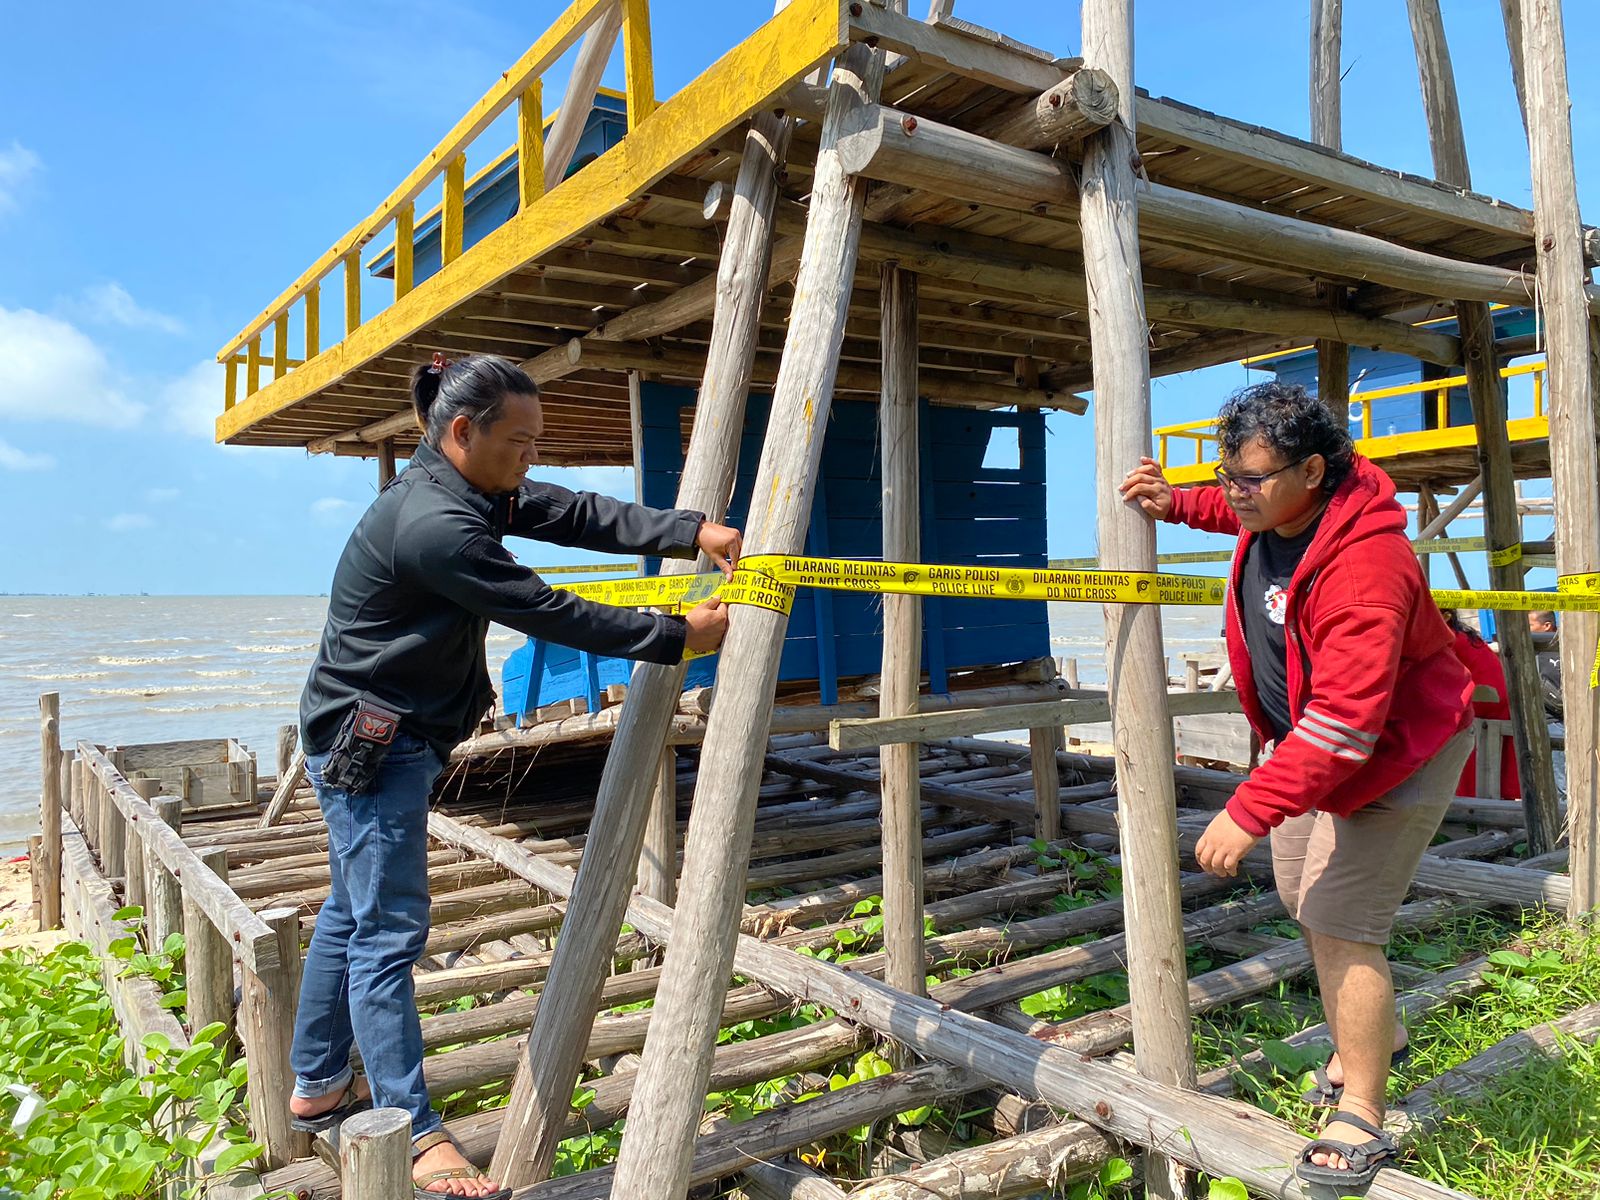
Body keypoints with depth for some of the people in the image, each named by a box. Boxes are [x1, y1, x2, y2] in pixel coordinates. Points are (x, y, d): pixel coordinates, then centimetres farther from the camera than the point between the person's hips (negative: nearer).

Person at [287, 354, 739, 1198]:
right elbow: (549, 614, -24)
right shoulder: (435, 523, -26)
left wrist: (692, 532, -13)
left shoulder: (468, 489, 4)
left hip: (386, 738, 11)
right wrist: (677, 638, -18)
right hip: (368, 741, -11)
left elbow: (577, 515, -2)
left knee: (352, 912, 19)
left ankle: (317, 1087, 35)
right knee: (389, 932, -4)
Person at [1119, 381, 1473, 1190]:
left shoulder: (1363, 565, -37)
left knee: (1339, 924, -10)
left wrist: (1249, 813, -41)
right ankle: (1374, 1037, 43)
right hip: (1303, 739, 9)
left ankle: (1362, 1120, 9)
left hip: (1392, 754, -9)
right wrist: (1179, 505, 3)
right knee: (1302, 899, 18)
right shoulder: (1276, 510, -10)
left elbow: (1344, 727, -40)